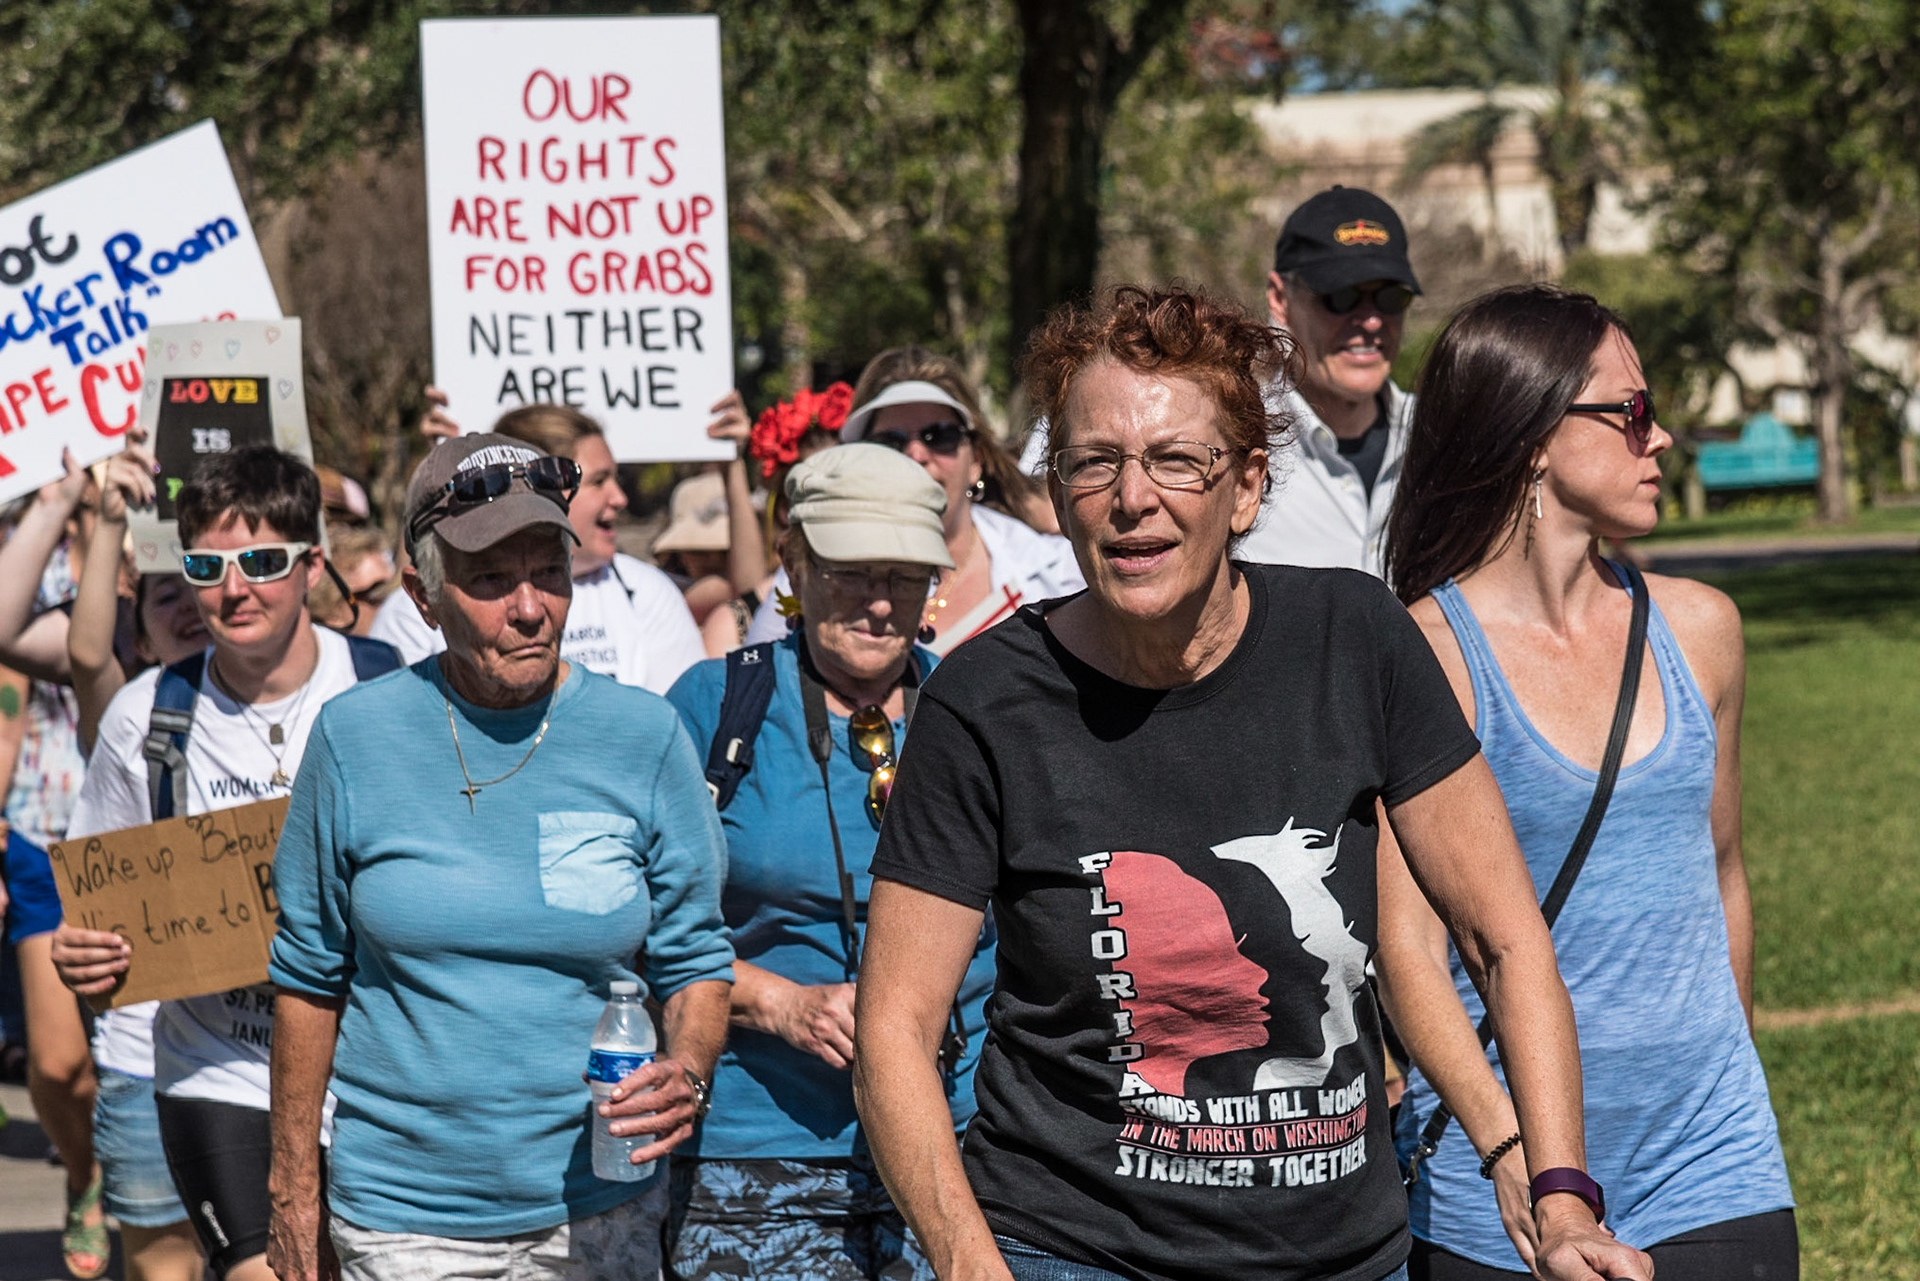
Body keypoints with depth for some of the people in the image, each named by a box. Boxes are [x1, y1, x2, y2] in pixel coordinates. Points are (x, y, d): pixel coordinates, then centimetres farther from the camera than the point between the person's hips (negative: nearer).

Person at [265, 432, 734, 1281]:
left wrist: (688, 1074, -16)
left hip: (597, 1211, 0)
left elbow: (695, 961, 5)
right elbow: (309, 973, 5)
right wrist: (292, 1191, 6)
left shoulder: (644, 736, -2)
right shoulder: (355, 738, -2)